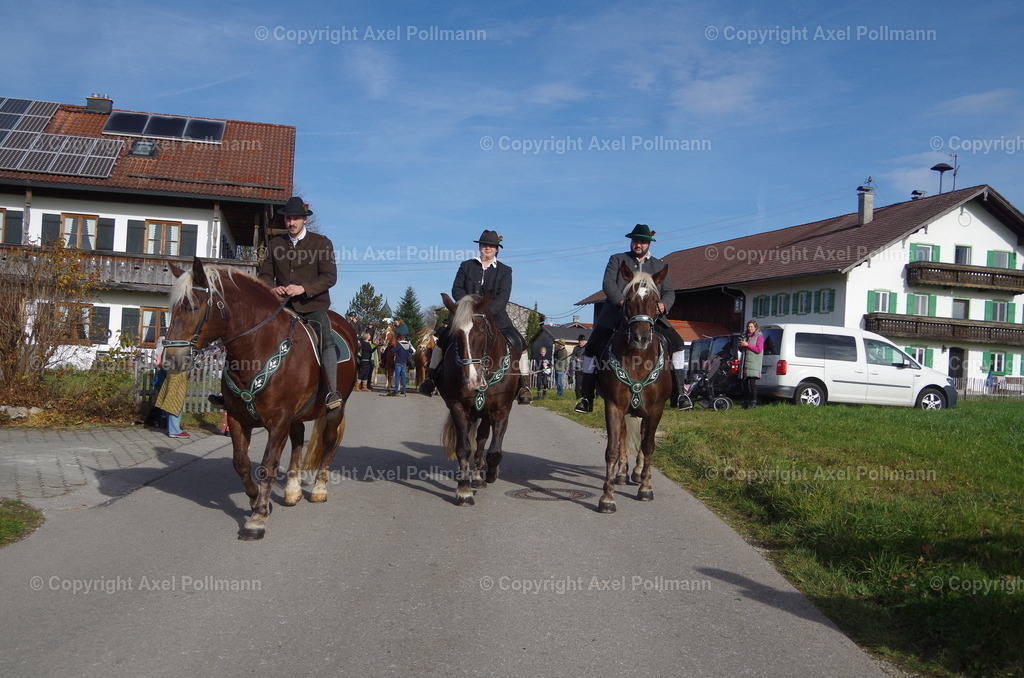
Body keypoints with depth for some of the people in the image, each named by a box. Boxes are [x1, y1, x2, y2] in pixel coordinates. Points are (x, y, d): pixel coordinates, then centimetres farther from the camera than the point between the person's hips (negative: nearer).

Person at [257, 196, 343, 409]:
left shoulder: (321, 243, 3)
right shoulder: (275, 243, 14)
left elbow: (329, 277, -5)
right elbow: (265, 274, 14)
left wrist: (303, 288, -20)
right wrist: (272, 288, -10)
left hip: (313, 306, -4)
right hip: (283, 306, 4)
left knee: (326, 340, -26)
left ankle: (332, 392, -30)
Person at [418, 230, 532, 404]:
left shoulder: (504, 270, 6)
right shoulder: (466, 266, 11)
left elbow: (503, 297, -6)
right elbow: (456, 289, 4)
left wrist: (487, 312, -22)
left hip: (495, 316, -1)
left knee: (517, 342, -17)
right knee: (444, 338, -14)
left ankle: (523, 385, -7)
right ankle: (431, 378, 0)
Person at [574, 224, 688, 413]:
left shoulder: (660, 266, 18)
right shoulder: (617, 259, 10)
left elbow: (669, 292, 10)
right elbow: (608, 283, -5)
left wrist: (663, 304, -14)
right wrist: (621, 302, -23)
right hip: (616, 313, -2)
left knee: (677, 343, -11)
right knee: (593, 347, -12)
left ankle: (679, 393, -3)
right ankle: (586, 397, -3)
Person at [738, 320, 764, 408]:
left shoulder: (759, 336, -2)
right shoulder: (745, 336, 19)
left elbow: (759, 350, -13)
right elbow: (742, 350, 26)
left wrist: (747, 345, -15)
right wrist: (740, 345, 3)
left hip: (754, 364, -7)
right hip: (745, 363, 7)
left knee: (752, 383, -12)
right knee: (745, 383, 7)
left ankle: (753, 402, -11)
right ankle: (746, 401, 13)